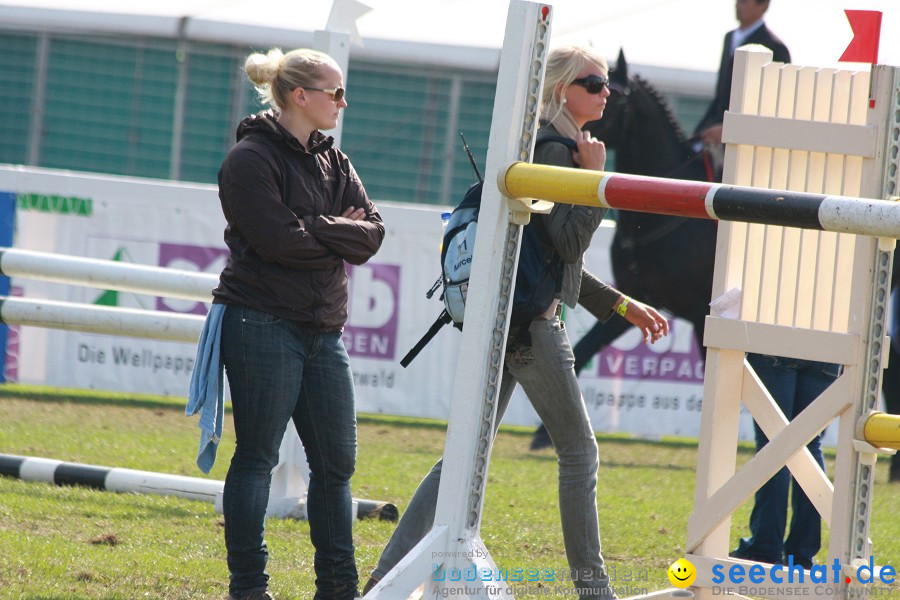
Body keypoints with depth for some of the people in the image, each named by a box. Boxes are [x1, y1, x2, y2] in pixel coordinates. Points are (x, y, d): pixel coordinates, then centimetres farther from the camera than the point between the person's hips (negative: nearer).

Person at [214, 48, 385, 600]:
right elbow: (279, 240, -19)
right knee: (258, 457, -3)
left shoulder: (333, 161, 15)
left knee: (337, 461, 8)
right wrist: (337, 234, -5)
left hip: (323, 328, 8)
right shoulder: (251, 159, -8)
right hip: (264, 324, -8)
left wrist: (317, 231, -12)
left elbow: (371, 235, 3)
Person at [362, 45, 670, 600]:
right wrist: (594, 178, -14)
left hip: (504, 321, 9)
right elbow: (569, 242, -20)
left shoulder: (555, 149, 20)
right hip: (533, 325, -9)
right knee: (580, 452, 2)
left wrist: (621, 305, 25)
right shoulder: (555, 151, -12)